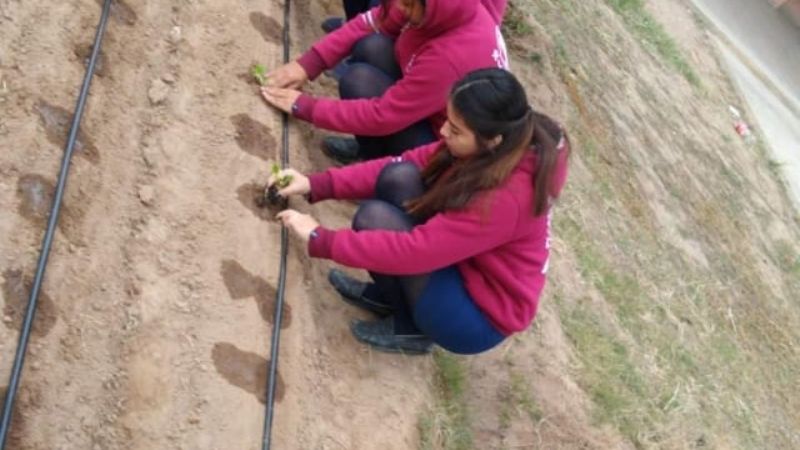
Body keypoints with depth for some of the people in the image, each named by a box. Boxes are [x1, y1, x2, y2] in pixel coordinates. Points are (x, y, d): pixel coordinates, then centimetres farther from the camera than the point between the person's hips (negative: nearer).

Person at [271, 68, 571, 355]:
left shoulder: (504, 198, -33)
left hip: (479, 317, -7)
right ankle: (391, 295, 3)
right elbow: (404, 165, -3)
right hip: (461, 266, 8)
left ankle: (411, 328, 1)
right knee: (400, 178, -13)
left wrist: (320, 240, -22)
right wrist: (318, 185, -10)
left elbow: (413, 251, -31)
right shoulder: (490, 151, -9)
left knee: (373, 217, -19)